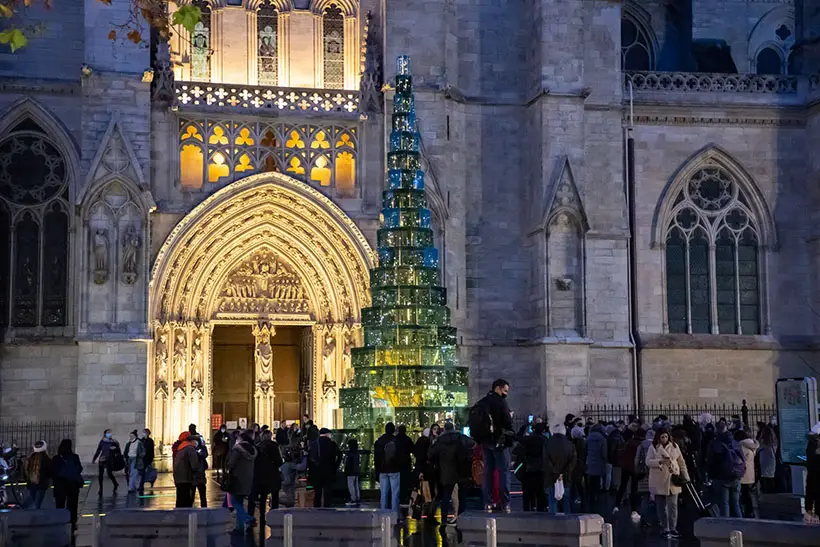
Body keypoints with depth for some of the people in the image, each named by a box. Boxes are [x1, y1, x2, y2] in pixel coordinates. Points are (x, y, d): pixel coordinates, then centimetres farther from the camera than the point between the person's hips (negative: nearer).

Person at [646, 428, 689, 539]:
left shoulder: (674, 446, 7)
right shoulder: (653, 448, 1)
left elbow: (681, 462, 11)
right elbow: (648, 462, -6)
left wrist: (685, 476, 6)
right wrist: (660, 461, -21)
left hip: (673, 480, 1)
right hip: (659, 482, 0)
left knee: (673, 505, -4)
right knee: (661, 506, 5)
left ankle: (673, 529, 1)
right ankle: (665, 529, 14)